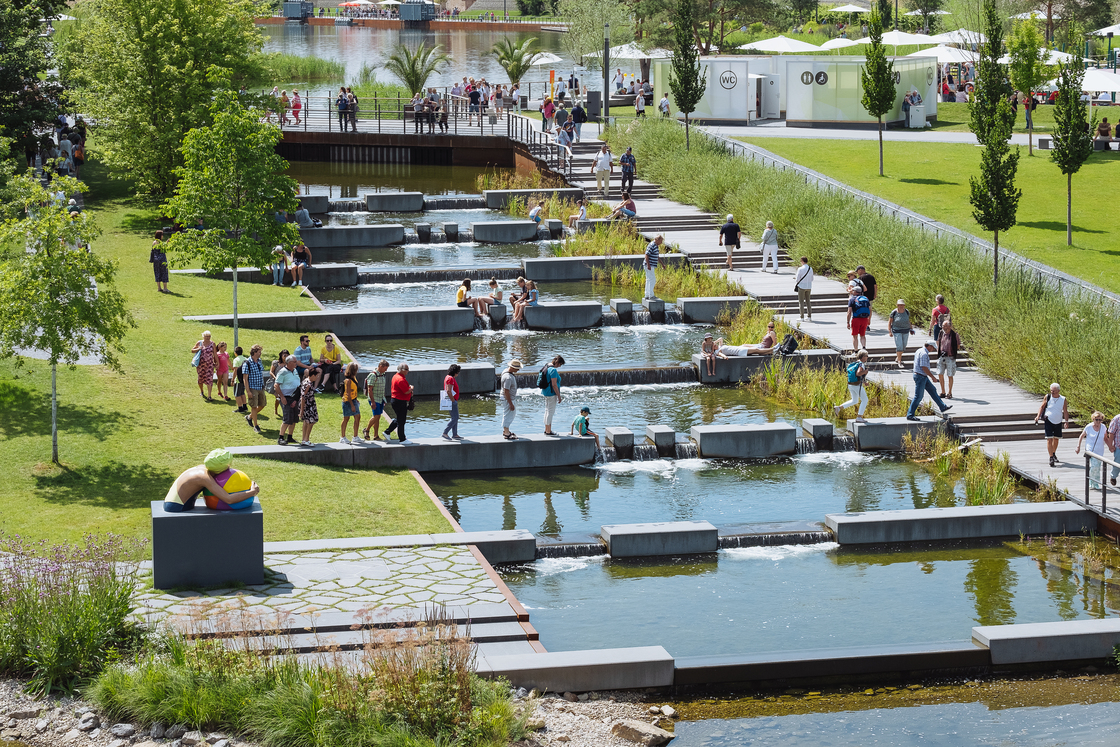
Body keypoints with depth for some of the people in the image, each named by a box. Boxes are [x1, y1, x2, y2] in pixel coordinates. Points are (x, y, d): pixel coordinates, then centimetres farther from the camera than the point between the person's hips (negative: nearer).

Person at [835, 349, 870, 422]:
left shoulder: (853, 363, 11)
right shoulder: (861, 364, -15)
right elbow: (858, 373, -30)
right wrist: (866, 371, -16)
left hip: (850, 385, 8)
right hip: (857, 385, -8)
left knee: (854, 401, 23)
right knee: (864, 400, 7)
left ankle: (838, 408, 8)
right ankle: (859, 418, 3)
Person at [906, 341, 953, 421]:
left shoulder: (919, 351, 13)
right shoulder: (924, 354, -20)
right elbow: (924, 367, -24)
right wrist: (932, 377, -16)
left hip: (923, 377, 11)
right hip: (920, 377, -11)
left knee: (933, 391, 18)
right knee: (918, 396, -6)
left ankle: (943, 407, 27)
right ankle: (910, 415, -2)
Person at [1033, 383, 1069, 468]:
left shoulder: (1063, 399, -6)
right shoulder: (1047, 397, -7)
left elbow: (1065, 411, -2)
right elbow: (1042, 407, 2)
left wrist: (1066, 421, -10)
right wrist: (1038, 416, -7)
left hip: (1058, 422, 2)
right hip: (1048, 421, -2)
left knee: (1056, 439, 16)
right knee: (1049, 439, -12)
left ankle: (1054, 454, 39)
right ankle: (1051, 458, -14)